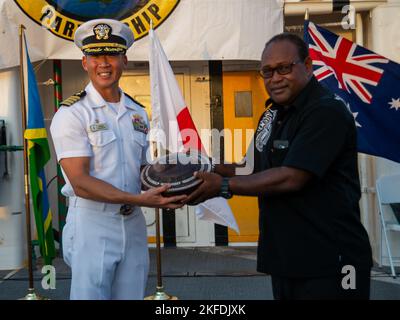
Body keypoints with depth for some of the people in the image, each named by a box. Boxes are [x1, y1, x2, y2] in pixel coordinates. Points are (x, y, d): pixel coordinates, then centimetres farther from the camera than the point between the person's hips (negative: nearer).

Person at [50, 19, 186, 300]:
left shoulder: (138, 113, 12)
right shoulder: (72, 114, -8)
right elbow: (80, 182, -16)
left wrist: (170, 190, -7)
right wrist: (139, 200, -24)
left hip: (134, 224, 6)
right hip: (91, 224, -5)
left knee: (133, 295, 12)